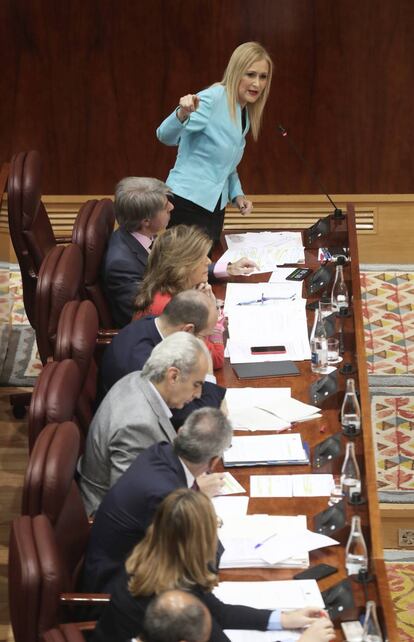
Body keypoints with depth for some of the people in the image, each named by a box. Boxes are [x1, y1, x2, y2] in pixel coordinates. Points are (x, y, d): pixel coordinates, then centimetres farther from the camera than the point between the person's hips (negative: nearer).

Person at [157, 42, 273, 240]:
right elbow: (165, 136, -22)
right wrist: (182, 114, -42)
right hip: (188, 204, -9)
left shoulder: (245, 115, 13)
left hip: (214, 208, 9)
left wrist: (237, 194, 8)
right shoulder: (213, 99, -12)